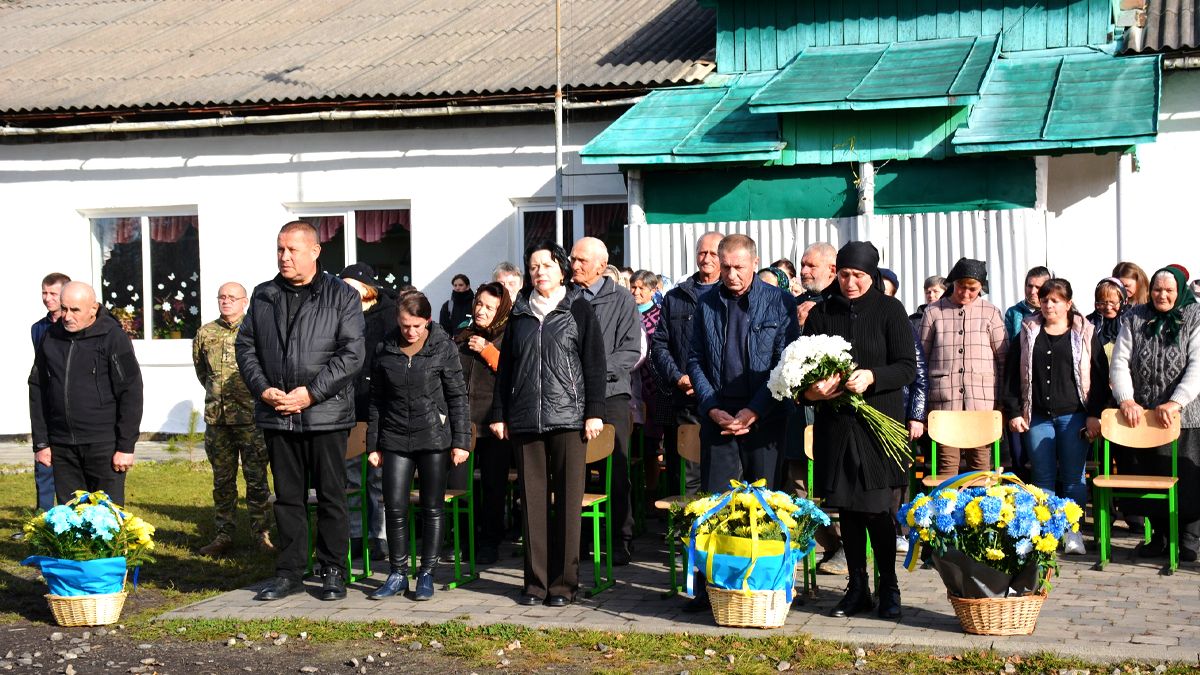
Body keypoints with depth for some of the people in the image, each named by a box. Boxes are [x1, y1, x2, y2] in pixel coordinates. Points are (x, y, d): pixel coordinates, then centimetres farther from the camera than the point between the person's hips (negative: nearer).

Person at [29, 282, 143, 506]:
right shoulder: (51, 338, 9)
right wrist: (40, 443, 9)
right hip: (61, 446, 4)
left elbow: (131, 393, -7)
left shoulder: (113, 337, -5)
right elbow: (37, 391, 14)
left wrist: (126, 446, -10)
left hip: (103, 445, -4)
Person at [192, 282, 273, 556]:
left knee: (256, 479, 0)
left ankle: (262, 535, 7)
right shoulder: (205, 333, 8)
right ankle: (224, 535, 16)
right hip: (217, 418, 4)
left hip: (251, 417, -4)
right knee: (222, 480, 10)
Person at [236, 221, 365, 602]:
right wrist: (262, 389, -6)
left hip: (326, 414, -4)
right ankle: (289, 572, 18)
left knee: (331, 496, 4)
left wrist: (311, 393, -15)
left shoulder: (341, 296, -1)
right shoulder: (263, 296, 12)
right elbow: (246, 346, 11)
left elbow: (351, 353, -8)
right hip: (276, 414, 4)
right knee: (287, 496, 11)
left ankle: (333, 571, 14)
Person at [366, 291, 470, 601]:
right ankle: (397, 574, 13)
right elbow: (376, 400, 10)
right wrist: (373, 444, 8)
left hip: (435, 437, -2)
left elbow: (457, 397, -1)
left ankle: (427, 574, 13)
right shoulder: (385, 350, 4)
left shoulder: (443, 347, -3)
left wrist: (460, 441, -6)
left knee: (432, 508, 4)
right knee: (395, 508, 1)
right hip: (395, 439, 2)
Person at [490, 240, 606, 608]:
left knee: (568, 501, -2)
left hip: (568, 418, -3)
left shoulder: (579, 310, 5)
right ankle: (536, 581, 10)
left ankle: (564, 581, 4)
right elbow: (505, 367, 18)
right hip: (525, 421, 3)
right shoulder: (520, 314, 16)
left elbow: (594, 363, 1)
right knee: (533, 501, 4)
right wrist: (499, 414, 12)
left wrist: (594, 412, -6)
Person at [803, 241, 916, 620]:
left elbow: (907, 367, -4)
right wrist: (811, 390, -15)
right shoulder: (822, 313, 8)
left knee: (876, 508, -5)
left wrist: (871, 376, -21)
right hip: (835, 422, 3)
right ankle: (857, 589, 18)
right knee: (847, 507, 7)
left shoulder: (889, 310, 0)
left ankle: (889, 588, 11)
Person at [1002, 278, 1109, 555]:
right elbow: (1011, 374, 8)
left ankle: (1073, 530, 10)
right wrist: (1014, 412, 1)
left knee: (1073, 477, 2)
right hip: (1037, 417, 2)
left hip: (1074, 416, -2)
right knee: (1043, 477, 5)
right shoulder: (1027, 333, 9)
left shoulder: (1086, 334, 3)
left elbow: (1100, 375, 1)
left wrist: (1095, 414, -6)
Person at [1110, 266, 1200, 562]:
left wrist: (1175, 403, -23)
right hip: (1143, 416, 3)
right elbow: (1119, 362, 1)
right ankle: (1160, 535, 22)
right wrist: (1126, 400, -14)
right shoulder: (1135, 318, 6)